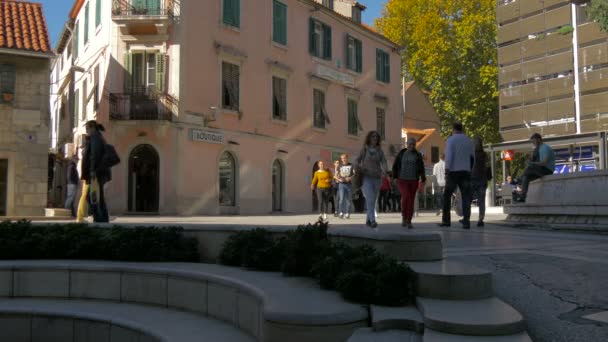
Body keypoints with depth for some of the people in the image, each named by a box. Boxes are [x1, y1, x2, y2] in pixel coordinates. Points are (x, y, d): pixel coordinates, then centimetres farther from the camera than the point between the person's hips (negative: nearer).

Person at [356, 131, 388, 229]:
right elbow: (358, 160, 7)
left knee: (373, 200, 8)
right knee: (370, 198, -19)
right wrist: (358, 169, -14)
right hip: (366, 177, -3)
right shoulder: (364, 149, 2)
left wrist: (384, 170, -25)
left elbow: (384, 162, -4)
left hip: (377, 178, 3)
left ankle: (368, 220, 22)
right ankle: (372, 220, -26)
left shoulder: (379, 150, 7)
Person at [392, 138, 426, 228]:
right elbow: (395, 166, 7)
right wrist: (395, 177, -1)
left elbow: (421, 169, 5)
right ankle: (404, 217, -3)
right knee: (405, 197, -21)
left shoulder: (418, 155, 5)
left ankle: (409, 221, 10)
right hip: (402, 180, -2)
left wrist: (423, 179, -4)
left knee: (411, 201, 2)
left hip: (413, 181, 2)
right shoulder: (401, 154, 3)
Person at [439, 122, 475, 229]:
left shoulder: (450, 140, -4)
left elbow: (449, 156, -15)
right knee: (466, 198, 2)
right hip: (466, 172, 4)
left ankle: (446, 220, 9)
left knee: (447, 196, 9)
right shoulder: (469, 141, 11)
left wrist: (446, 171, -14)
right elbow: (473, 158, 16)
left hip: (453, 172, -3)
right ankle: (466, 222, -6)